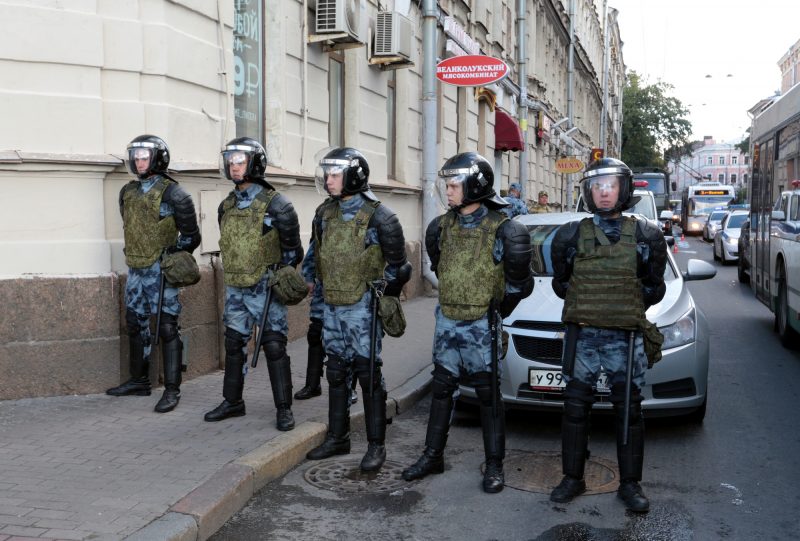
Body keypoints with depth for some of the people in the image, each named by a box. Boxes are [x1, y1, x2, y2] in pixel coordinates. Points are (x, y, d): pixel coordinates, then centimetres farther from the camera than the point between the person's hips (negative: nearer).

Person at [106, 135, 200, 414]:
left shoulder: (171, 192, -9)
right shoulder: (128, 191, 11)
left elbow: (190, 235, -5)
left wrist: (171, 256, -9)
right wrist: (136, 255, 17)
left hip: (160, 270, -7)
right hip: (135, 270, 7)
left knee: (167, 328, -5)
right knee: (136, 325, 14)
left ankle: (172, 390, 0)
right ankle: (139, 381, 27)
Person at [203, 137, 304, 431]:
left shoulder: (275, 205, -11)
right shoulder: (226, 206, 8)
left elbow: (292, 250, -4)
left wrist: (279, 278, -7)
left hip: (265, 288, -6)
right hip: (235, 289, 6)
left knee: (274, 347, -4)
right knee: (234, 345, 12)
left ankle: (284, 408, 5)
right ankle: (232, 402, 25)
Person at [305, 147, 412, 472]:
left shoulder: (376, 217, -11)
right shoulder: (324, 214, 8)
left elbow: (396, 264, -4)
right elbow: (314, 253, 22)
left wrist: (381, 295, -1)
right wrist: (317, 283, 17)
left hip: (362, 308, -6)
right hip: (331, 306, 7)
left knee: (368, 374, -1)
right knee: (336, 373, 13)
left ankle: (376, 445, 8)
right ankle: (337, 438, 25)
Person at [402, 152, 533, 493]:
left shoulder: (499, 229, -14)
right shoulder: (444, 225, 3)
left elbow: (519, 280, -6)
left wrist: (500, 306, 0)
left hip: (481, 324, -5)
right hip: (447, 320, 5)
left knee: (488, 395, 5)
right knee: (441, 389, 12)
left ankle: (494, 465, 16)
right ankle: (433, 456, 24)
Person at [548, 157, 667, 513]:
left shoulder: (644, 235, 2)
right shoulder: (571, 235, 3)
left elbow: (653, 287, 11)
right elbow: (560, 283, 12)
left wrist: (628, 306, 4)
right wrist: (588, 304, 6)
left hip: (626, 337, 0)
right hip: (581, 335, 1)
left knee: (629, 411, 5)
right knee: (575, 409, 5)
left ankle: (630, 484, 18)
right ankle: (573, 478, 19)